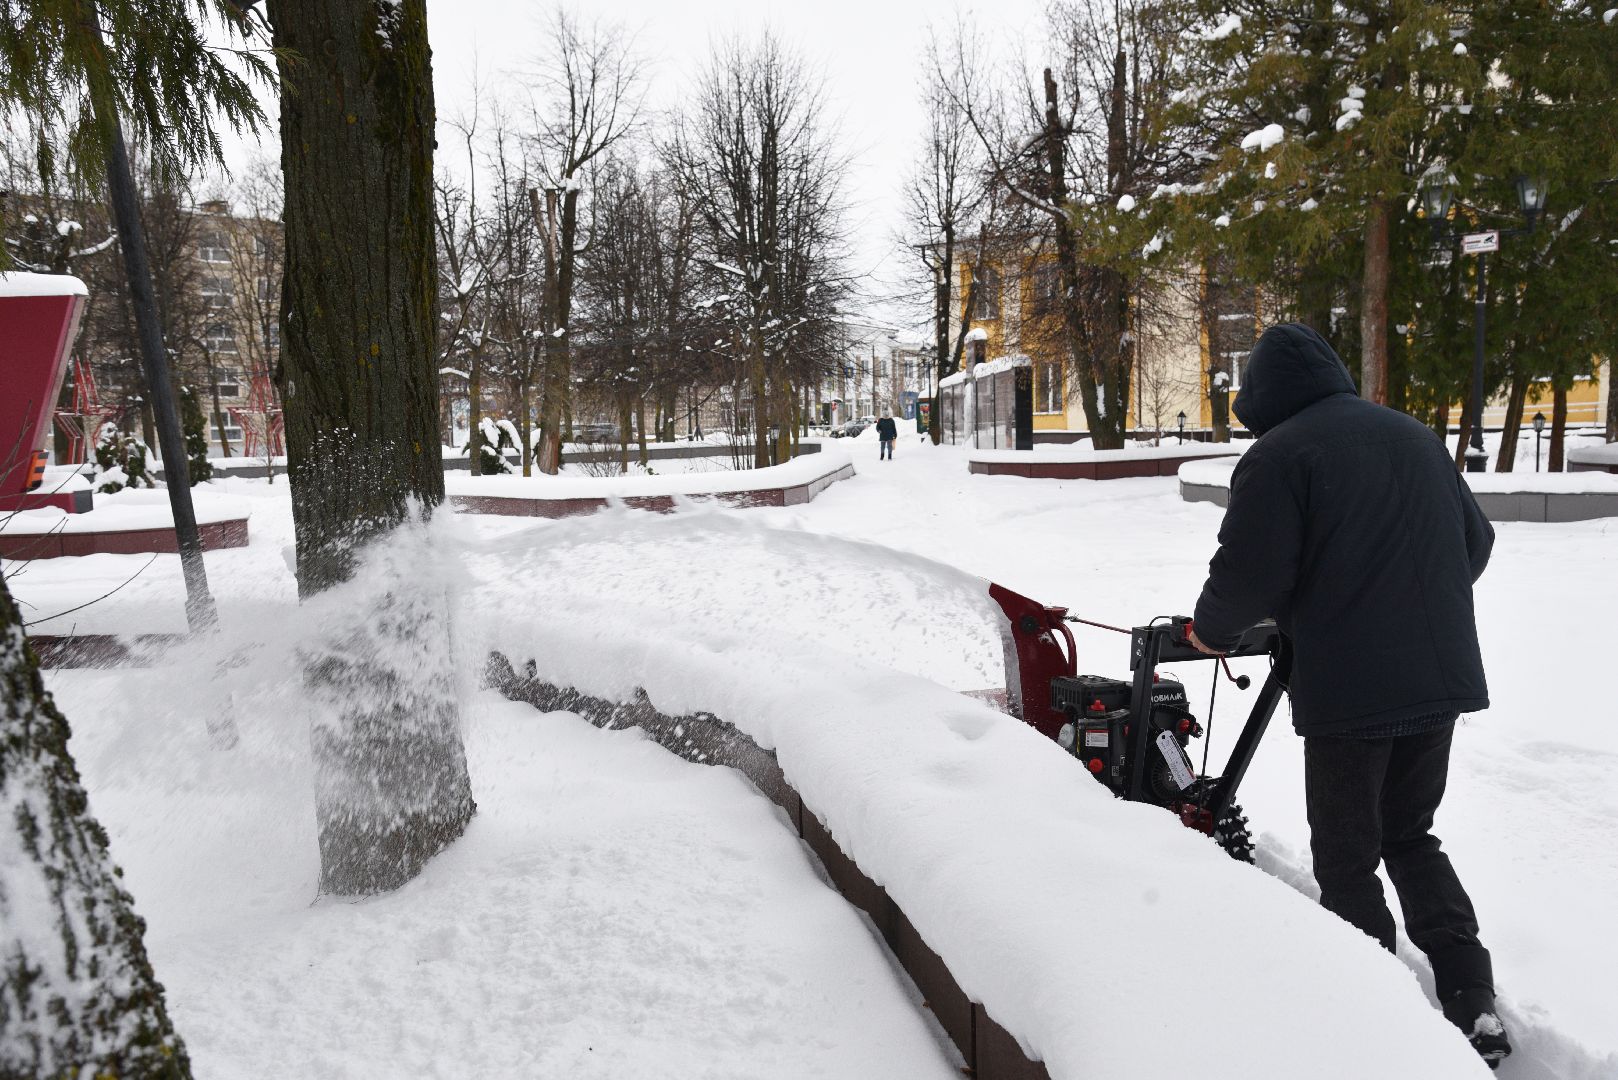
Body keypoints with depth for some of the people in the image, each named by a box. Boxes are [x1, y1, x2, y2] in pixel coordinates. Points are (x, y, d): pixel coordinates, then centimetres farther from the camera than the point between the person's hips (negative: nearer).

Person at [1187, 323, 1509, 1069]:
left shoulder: (1278, 456, -11)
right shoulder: (1415, 436, 12)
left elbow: (1247, 576, -16)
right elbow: (1476, 543, 19)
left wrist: (1209, 631, 4)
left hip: (1350, 688, -7)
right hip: (1442, 676, 7)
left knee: (1347, 857, 8)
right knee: (1412, 839, 22)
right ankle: (1473, 1005, 18)